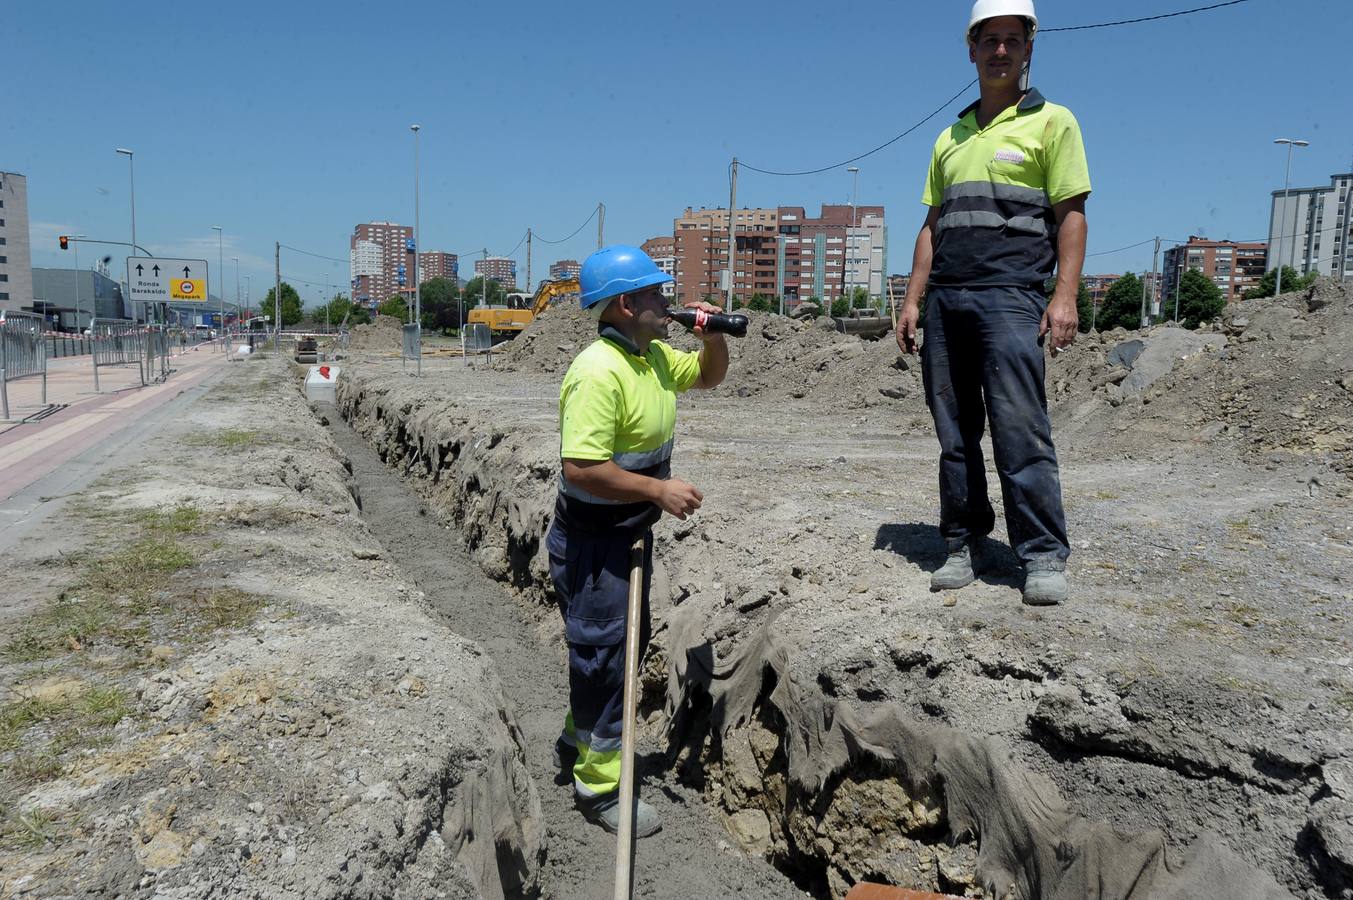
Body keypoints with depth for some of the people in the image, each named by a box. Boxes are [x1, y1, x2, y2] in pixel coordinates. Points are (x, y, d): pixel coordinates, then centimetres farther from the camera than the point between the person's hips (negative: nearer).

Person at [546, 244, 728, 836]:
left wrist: (712, 337, 2)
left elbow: (709, 375, 22)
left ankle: (578, 742, 42)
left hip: (632, 533, 10)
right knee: (603, 655, 2)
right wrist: (659, 489, -27)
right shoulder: (600, 372, -25)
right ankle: (598, 786, 19)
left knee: (627, 644, 22)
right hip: (592, 542, -10)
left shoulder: (653, 357, 5)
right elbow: (580, 469, -31)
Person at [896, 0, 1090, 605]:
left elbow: (1071, 215, -1)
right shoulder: (950, 138, 21)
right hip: (945, 300, 5)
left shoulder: (1051, 122, 7)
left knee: (1020, 431, -10)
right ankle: (963, 546, 13)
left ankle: (1044, 556, -2)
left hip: (1009, 296, -5)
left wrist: (1065, 295, -13)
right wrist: (912, 299, 11)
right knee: (955, 435, 5)